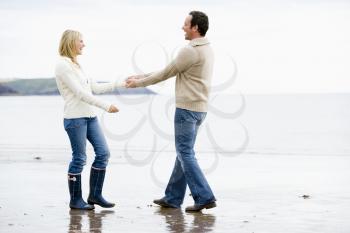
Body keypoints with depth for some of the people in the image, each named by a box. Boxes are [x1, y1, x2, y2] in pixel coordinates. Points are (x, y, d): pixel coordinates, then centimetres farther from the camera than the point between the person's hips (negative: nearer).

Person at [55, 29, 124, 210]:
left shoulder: (75, 65, 18)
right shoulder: (63, 65, -10)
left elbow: (94, 88, 19)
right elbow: (79, 93, -17)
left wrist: (119, 84, 15)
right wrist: (106, 106, -20)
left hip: (89, 116, 9)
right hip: (75, 118, -9)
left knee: (103, 152, 4)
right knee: (79, 158, -4)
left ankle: (95, 195, 12)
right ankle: (75, 200, 7)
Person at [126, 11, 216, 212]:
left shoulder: (190, 51, -19)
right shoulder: (206, 50, 14)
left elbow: (166, 74, -9)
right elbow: (170, 70, 18)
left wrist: (139, 83, 5)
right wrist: (141, 76, 19)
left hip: (187, 108, -10)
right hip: (199, 109, 10)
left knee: (185, 154, -5)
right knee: (184, 152, 13)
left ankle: (204, 197, -8)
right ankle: (173, 198, 19)